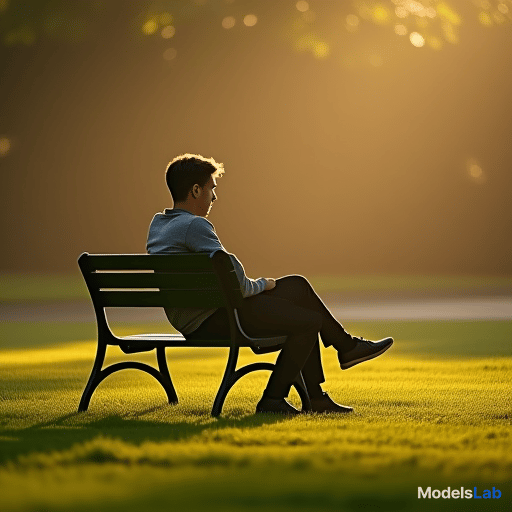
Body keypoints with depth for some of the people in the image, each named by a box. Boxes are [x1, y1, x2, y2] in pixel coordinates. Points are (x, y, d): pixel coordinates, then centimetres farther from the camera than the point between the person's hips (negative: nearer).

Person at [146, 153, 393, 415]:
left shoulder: (158, 224, 10)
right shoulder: (195, 225, -20)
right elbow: (236, 283, -24)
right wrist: (261, 285, -2)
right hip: (212, 322, -10)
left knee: (297, 285, 15)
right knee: (311, 321, -2)